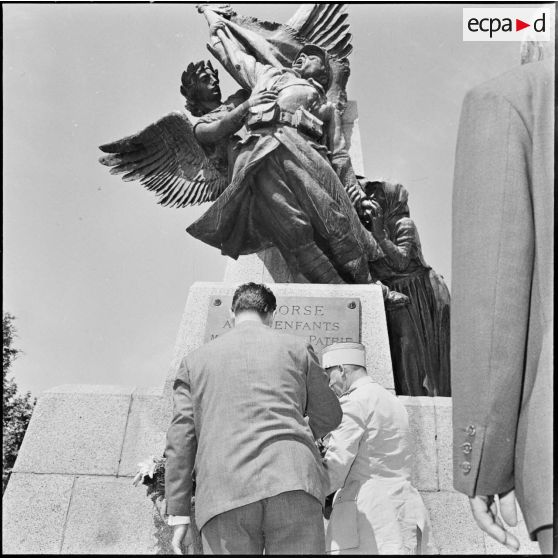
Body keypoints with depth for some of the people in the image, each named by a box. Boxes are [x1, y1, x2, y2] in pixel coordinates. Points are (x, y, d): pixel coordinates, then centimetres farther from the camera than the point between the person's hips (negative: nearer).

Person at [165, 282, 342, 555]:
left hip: (223, 492, 1)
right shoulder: (296, 347, 15)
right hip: (292, 481, -1)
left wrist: (178, 514, 13)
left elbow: (180, 438, 11)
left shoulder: (195, 360, 18)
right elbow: (328, 416, 23)